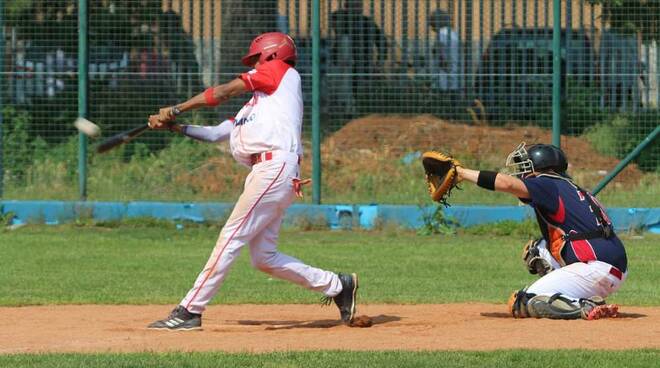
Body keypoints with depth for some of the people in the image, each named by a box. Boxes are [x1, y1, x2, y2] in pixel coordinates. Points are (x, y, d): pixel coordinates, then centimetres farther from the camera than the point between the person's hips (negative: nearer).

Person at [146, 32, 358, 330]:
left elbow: (223, 92, 2)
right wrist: (174, 127, 14)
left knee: (231, 238, -10)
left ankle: (190, 311, -12)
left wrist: (176, 109, 4)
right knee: (264, 258, 6)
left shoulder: (281, 71, 8)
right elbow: (215, 133, 24)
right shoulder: (256, 102, 31)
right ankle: (336, 285, 15)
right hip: (264, 171, 9)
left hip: (276, 166, -9)